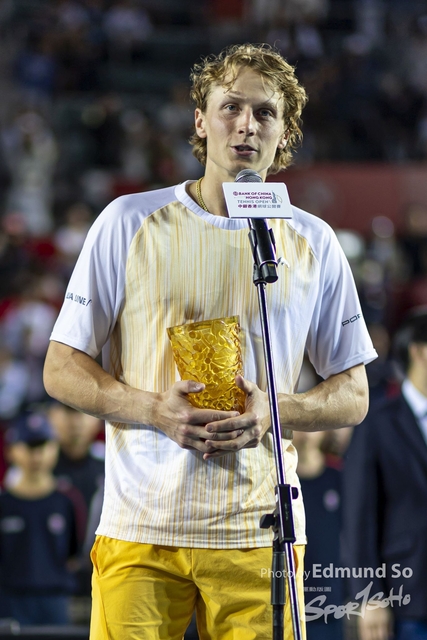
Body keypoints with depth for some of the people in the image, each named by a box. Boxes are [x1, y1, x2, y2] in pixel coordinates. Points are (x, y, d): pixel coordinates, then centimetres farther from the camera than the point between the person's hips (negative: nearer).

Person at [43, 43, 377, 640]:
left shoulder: (313, 243, 9)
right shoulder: (129, 222, 4)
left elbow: (353, 395, 12)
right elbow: (61, 370, 5)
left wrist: (274, 411, -8)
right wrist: (154, 408, -12)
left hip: (259, 535, 1)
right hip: (141, 525, -1)